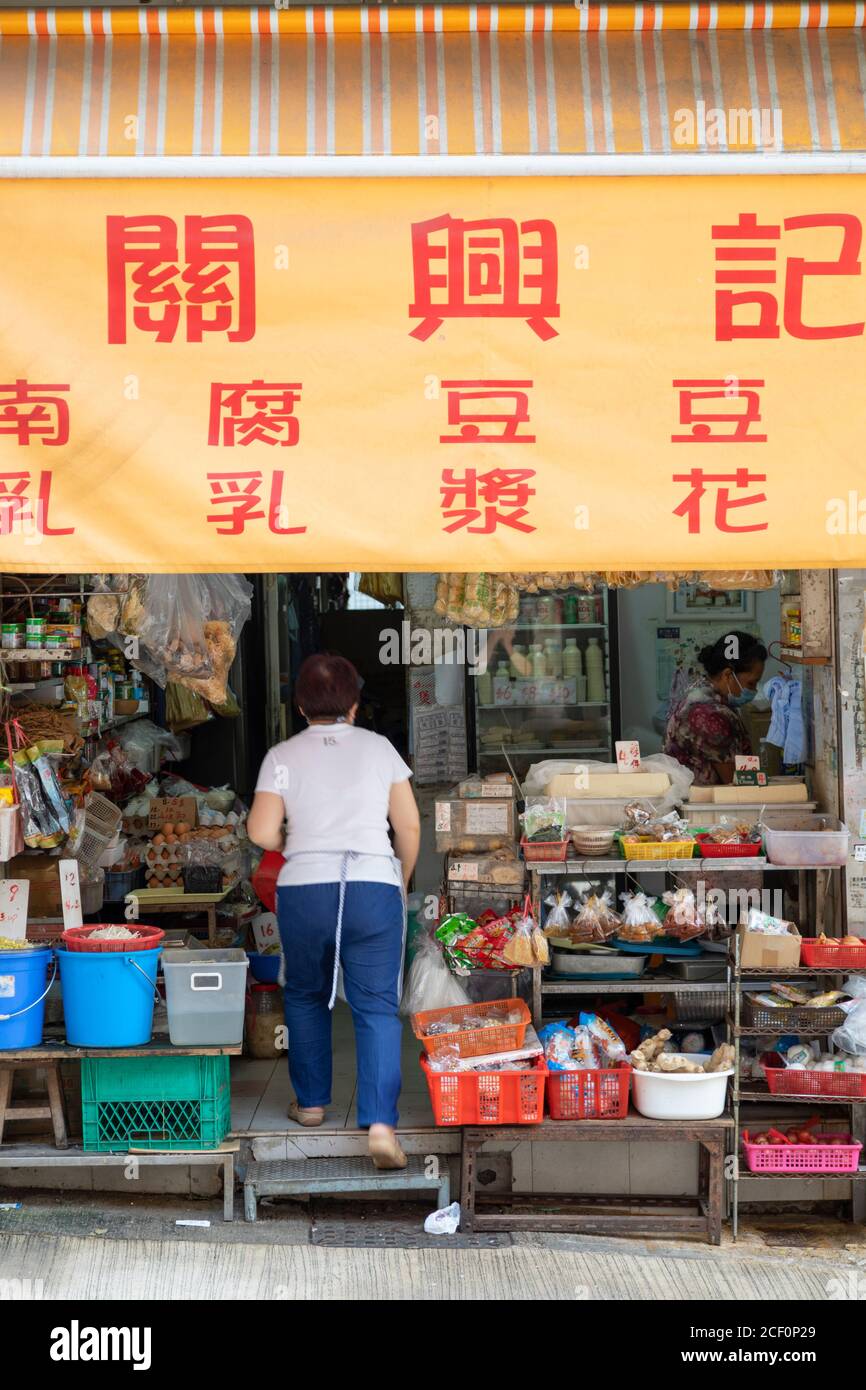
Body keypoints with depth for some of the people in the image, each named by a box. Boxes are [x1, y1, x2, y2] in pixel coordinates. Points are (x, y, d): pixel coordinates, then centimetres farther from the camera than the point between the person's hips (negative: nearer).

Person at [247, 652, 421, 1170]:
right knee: (377, 1006, 0)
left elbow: (262, 833, -4)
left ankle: (312, 1102, 30)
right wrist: (403, 879, 21)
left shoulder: (283, 756, 5)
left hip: (304, 890, 0)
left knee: (306, 996, 21)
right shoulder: (379, 747, 8)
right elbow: (410, 825, 5)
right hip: (374, 887, 0)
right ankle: (381, 1122, -13)